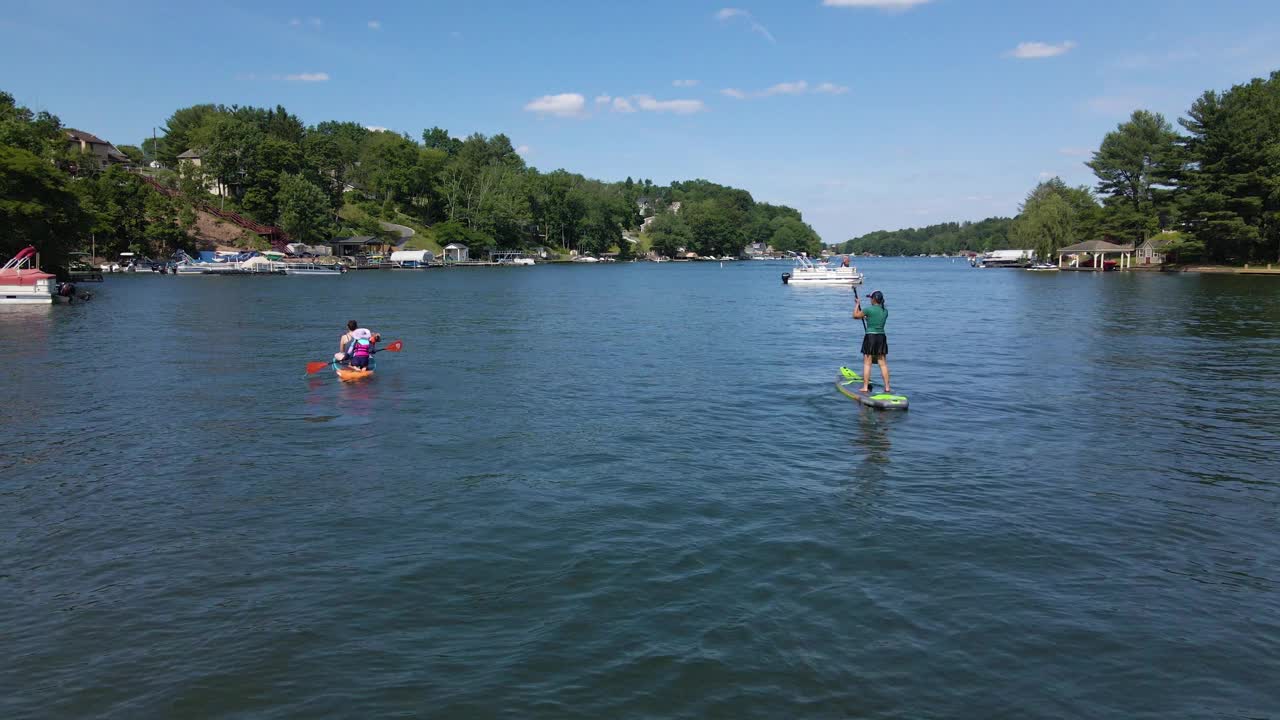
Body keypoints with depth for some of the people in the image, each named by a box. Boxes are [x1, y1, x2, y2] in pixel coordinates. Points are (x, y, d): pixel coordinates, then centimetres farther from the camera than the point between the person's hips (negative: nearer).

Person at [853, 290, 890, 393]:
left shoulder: (869, 309, -12)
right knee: (883, 363, 8)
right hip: (882, 337, 5)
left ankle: (865, 387, 0)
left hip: (870, 337, -5)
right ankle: (887, 387, 9)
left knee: (867, 363, 0)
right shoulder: (885, 311, 6)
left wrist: (857, 304, 15)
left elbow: (855, 315, 1)